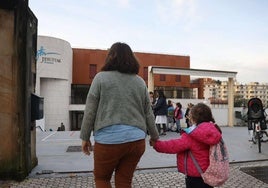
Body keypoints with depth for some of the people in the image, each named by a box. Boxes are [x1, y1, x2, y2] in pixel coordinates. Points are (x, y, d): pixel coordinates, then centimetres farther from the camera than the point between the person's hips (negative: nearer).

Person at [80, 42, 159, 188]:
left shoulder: (101, 77, -1)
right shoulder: (140, 81, 9)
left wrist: (85, 137, 8)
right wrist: (154, 137, 23)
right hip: (136, 140, 4)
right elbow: (148, 114, 12)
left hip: (109, 140, -3)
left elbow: (90, 111, -2)